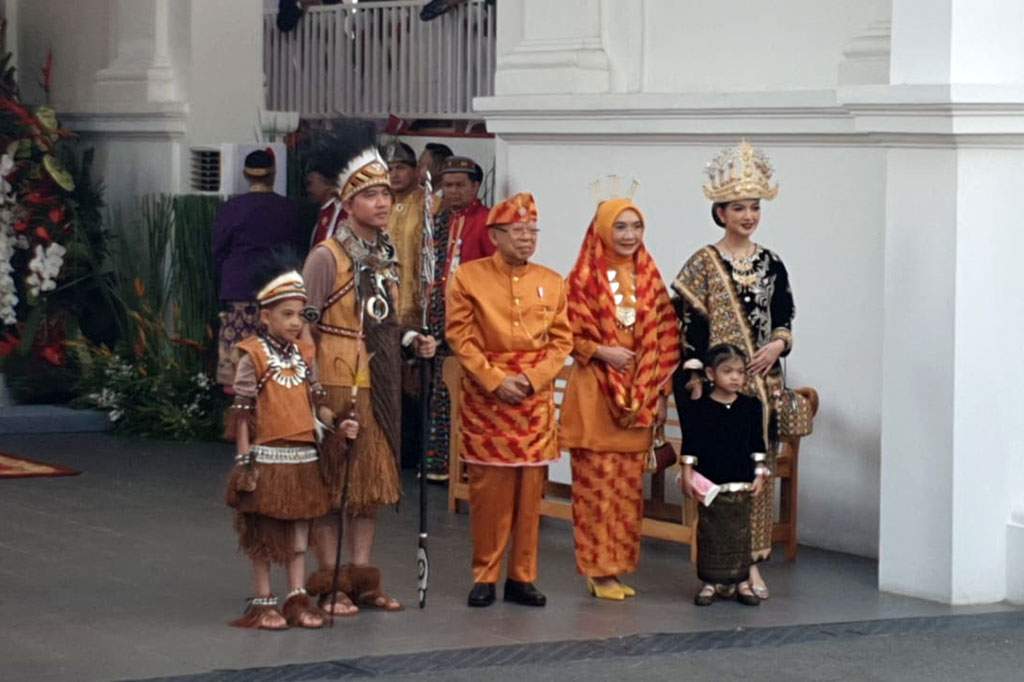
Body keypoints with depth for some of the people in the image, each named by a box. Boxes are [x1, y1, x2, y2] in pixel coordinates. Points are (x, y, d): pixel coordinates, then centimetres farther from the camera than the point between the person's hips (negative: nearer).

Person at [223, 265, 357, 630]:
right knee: (263, 532, 3)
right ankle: (263, 602, 12)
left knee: (299, 528, 9)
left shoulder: (305, 356, 9)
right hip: (266, 458, -5)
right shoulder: (253, 356, -8)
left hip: (303, 457, 5)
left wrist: (336, 421, -4)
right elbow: (242, 412, -8)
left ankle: (298, 599, 16)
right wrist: (244, 459, -12)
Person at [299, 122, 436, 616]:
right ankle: (330, 584, 7)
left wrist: (412, 341, 3)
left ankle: (361, 579, 19)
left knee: (373, 480, 11)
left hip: (380, 385, 7)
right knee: (332, 481, -1)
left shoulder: (388, 255, 12)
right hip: (338, 383, -7)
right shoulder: (327, 256, -11)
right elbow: (304, 326, -13)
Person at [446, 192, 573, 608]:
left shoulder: (552, 282, 8)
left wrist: (531, 379, -10)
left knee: (531, 489, 3)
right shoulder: (469, 277, -1)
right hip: (485, 398, -2)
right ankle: (485, 576, 8)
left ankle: (523, 577, 11)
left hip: (536, 398, 3)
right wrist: (496, 382, -13)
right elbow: (461, 338, -4)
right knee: (488, 489, -1)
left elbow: (562, 341, 6)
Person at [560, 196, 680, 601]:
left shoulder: (650, 278, 9)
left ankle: (618, 566, 15)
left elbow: (666, 338, 10)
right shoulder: (584, 279, -6)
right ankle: (598, 570, 3)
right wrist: (601, 351, -19)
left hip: (638, 398, 5)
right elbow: (568, 334, -5)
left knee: (629, 486, 7)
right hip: (594, 395, -5)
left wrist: (662, 393, 5)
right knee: (597, 483, -3)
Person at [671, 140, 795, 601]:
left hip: (763, 381, 4)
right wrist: (696, 380, -13)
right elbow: (689, 325, -6)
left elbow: (784, 319, 16)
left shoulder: (771, 264, 10)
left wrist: (779, 344, -6)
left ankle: (751, 561, 11)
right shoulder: (703, 264, -3)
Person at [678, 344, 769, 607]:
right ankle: (711, 582, 9)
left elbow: (757, 445, 7)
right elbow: (691, 444, -2)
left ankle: (741, 581, 12)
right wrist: (687, 473, -7)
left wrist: (759, 475, 4)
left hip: (741, 485, 2)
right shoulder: (698, 408, -3)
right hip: (709, 483, -2)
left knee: (739, 533, 5)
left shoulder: (751, 406, 4)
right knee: (710, 533, 3)